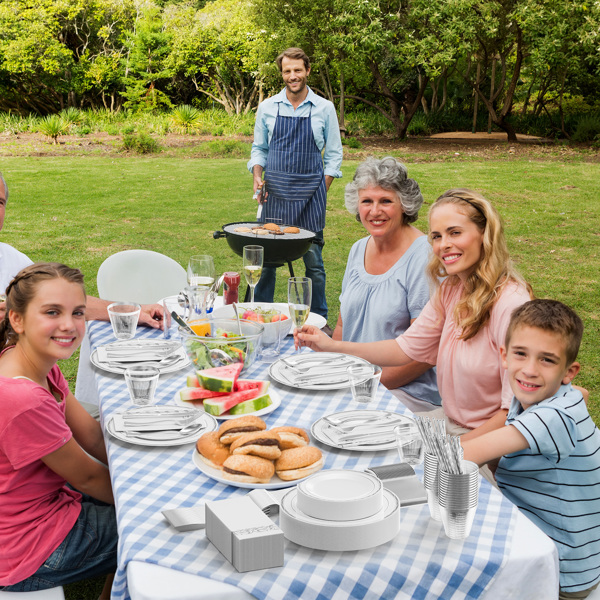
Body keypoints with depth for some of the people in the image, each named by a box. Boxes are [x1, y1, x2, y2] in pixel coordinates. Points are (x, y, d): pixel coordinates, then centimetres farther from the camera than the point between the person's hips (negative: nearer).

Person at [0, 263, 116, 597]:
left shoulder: (41, 366, -5)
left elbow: (93, 436, 1)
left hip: (48, 498, 8)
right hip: (27, 552, -8)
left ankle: (111, 592, 38)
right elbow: (87, 476, -20)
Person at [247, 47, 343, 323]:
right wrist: (257, 176, -2)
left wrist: (320, 191, -2)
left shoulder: (324, 108, 3)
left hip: (310, 192, -1)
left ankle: (318, 319, 15)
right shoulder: (267, 107, 7)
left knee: (313, 259, 2)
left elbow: (333, 155, 7)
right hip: (275, 192, 1)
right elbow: (259, 148, 15)